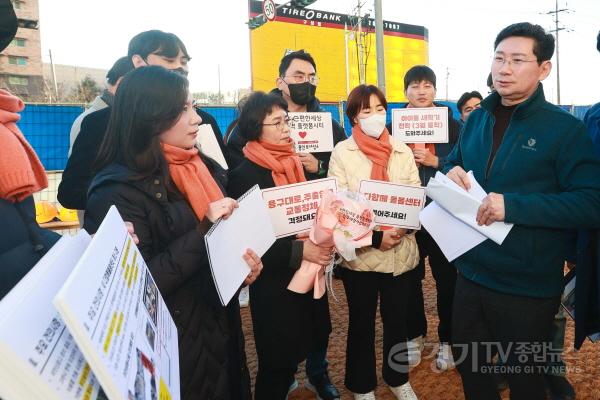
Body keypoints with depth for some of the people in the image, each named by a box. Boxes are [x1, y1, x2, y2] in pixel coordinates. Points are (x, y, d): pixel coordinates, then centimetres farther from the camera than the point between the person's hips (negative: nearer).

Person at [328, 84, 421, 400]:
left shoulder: (402, 151, 7)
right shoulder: (342, 152, -3)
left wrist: (402, 227, -15)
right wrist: (375, 237, -17)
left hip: (400, 252, 3)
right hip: (360, 253, -3)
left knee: (397, 319, 16)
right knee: (362, 323, 11)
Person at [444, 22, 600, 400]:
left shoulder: (565, 128, -12)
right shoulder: (477, 119, 5)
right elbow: (454, 164, 17)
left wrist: (514, 206, -29)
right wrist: (451, 173, -8)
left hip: (528, 286, -5)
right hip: (472, 274, 5)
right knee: (468, 367, 23)